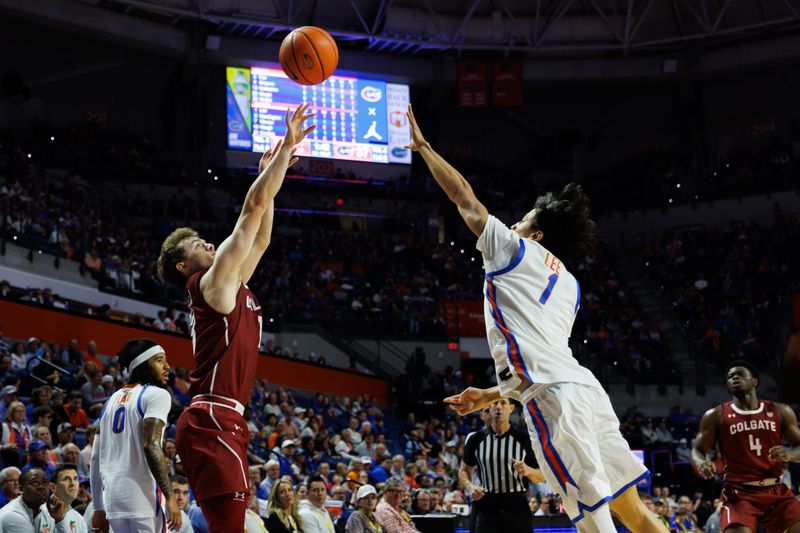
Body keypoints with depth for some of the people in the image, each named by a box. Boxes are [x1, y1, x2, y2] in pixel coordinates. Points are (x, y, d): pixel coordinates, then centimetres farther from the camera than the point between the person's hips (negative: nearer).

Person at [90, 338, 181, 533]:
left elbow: (96, 458, 19)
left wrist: (99, 509, 22)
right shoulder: (157, 394, -3)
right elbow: (151, 445, -18)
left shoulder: (113, 399, 20)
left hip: (112, 497, 8)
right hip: (142, 497, -8)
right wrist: (170, 496, -19)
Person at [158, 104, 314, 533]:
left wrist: (271, 176, 30)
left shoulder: (229, 286, 22)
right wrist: (286, 147, 0)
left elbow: (260, 238, 31)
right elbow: (253, 207, -4)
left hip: (217, 421, 10)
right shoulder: (212, 282, -2)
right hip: (213, 420, -10)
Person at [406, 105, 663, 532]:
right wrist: (489, 396, 39)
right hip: (584, 386, 8)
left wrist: (422, 146, 27)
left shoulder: (513, 250, 10)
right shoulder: (568, 285, 29)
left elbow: (463, 196, 16)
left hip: (555, 396, -8)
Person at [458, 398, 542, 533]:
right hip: (486, 506, 0)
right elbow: (464, 470, 17)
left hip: (517, 506, 0)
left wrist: (527, 471, -17)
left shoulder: (523, 439, 2)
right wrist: (470, 487, -5)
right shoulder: (476, 439, 5)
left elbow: (542, 477, 6)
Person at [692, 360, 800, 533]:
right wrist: (702, 464, -20)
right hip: (739, 493, -3)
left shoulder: (780, 411, 9)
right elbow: (697, 450, 4)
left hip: (776, 492, 3)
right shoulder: (716, 415, 4)